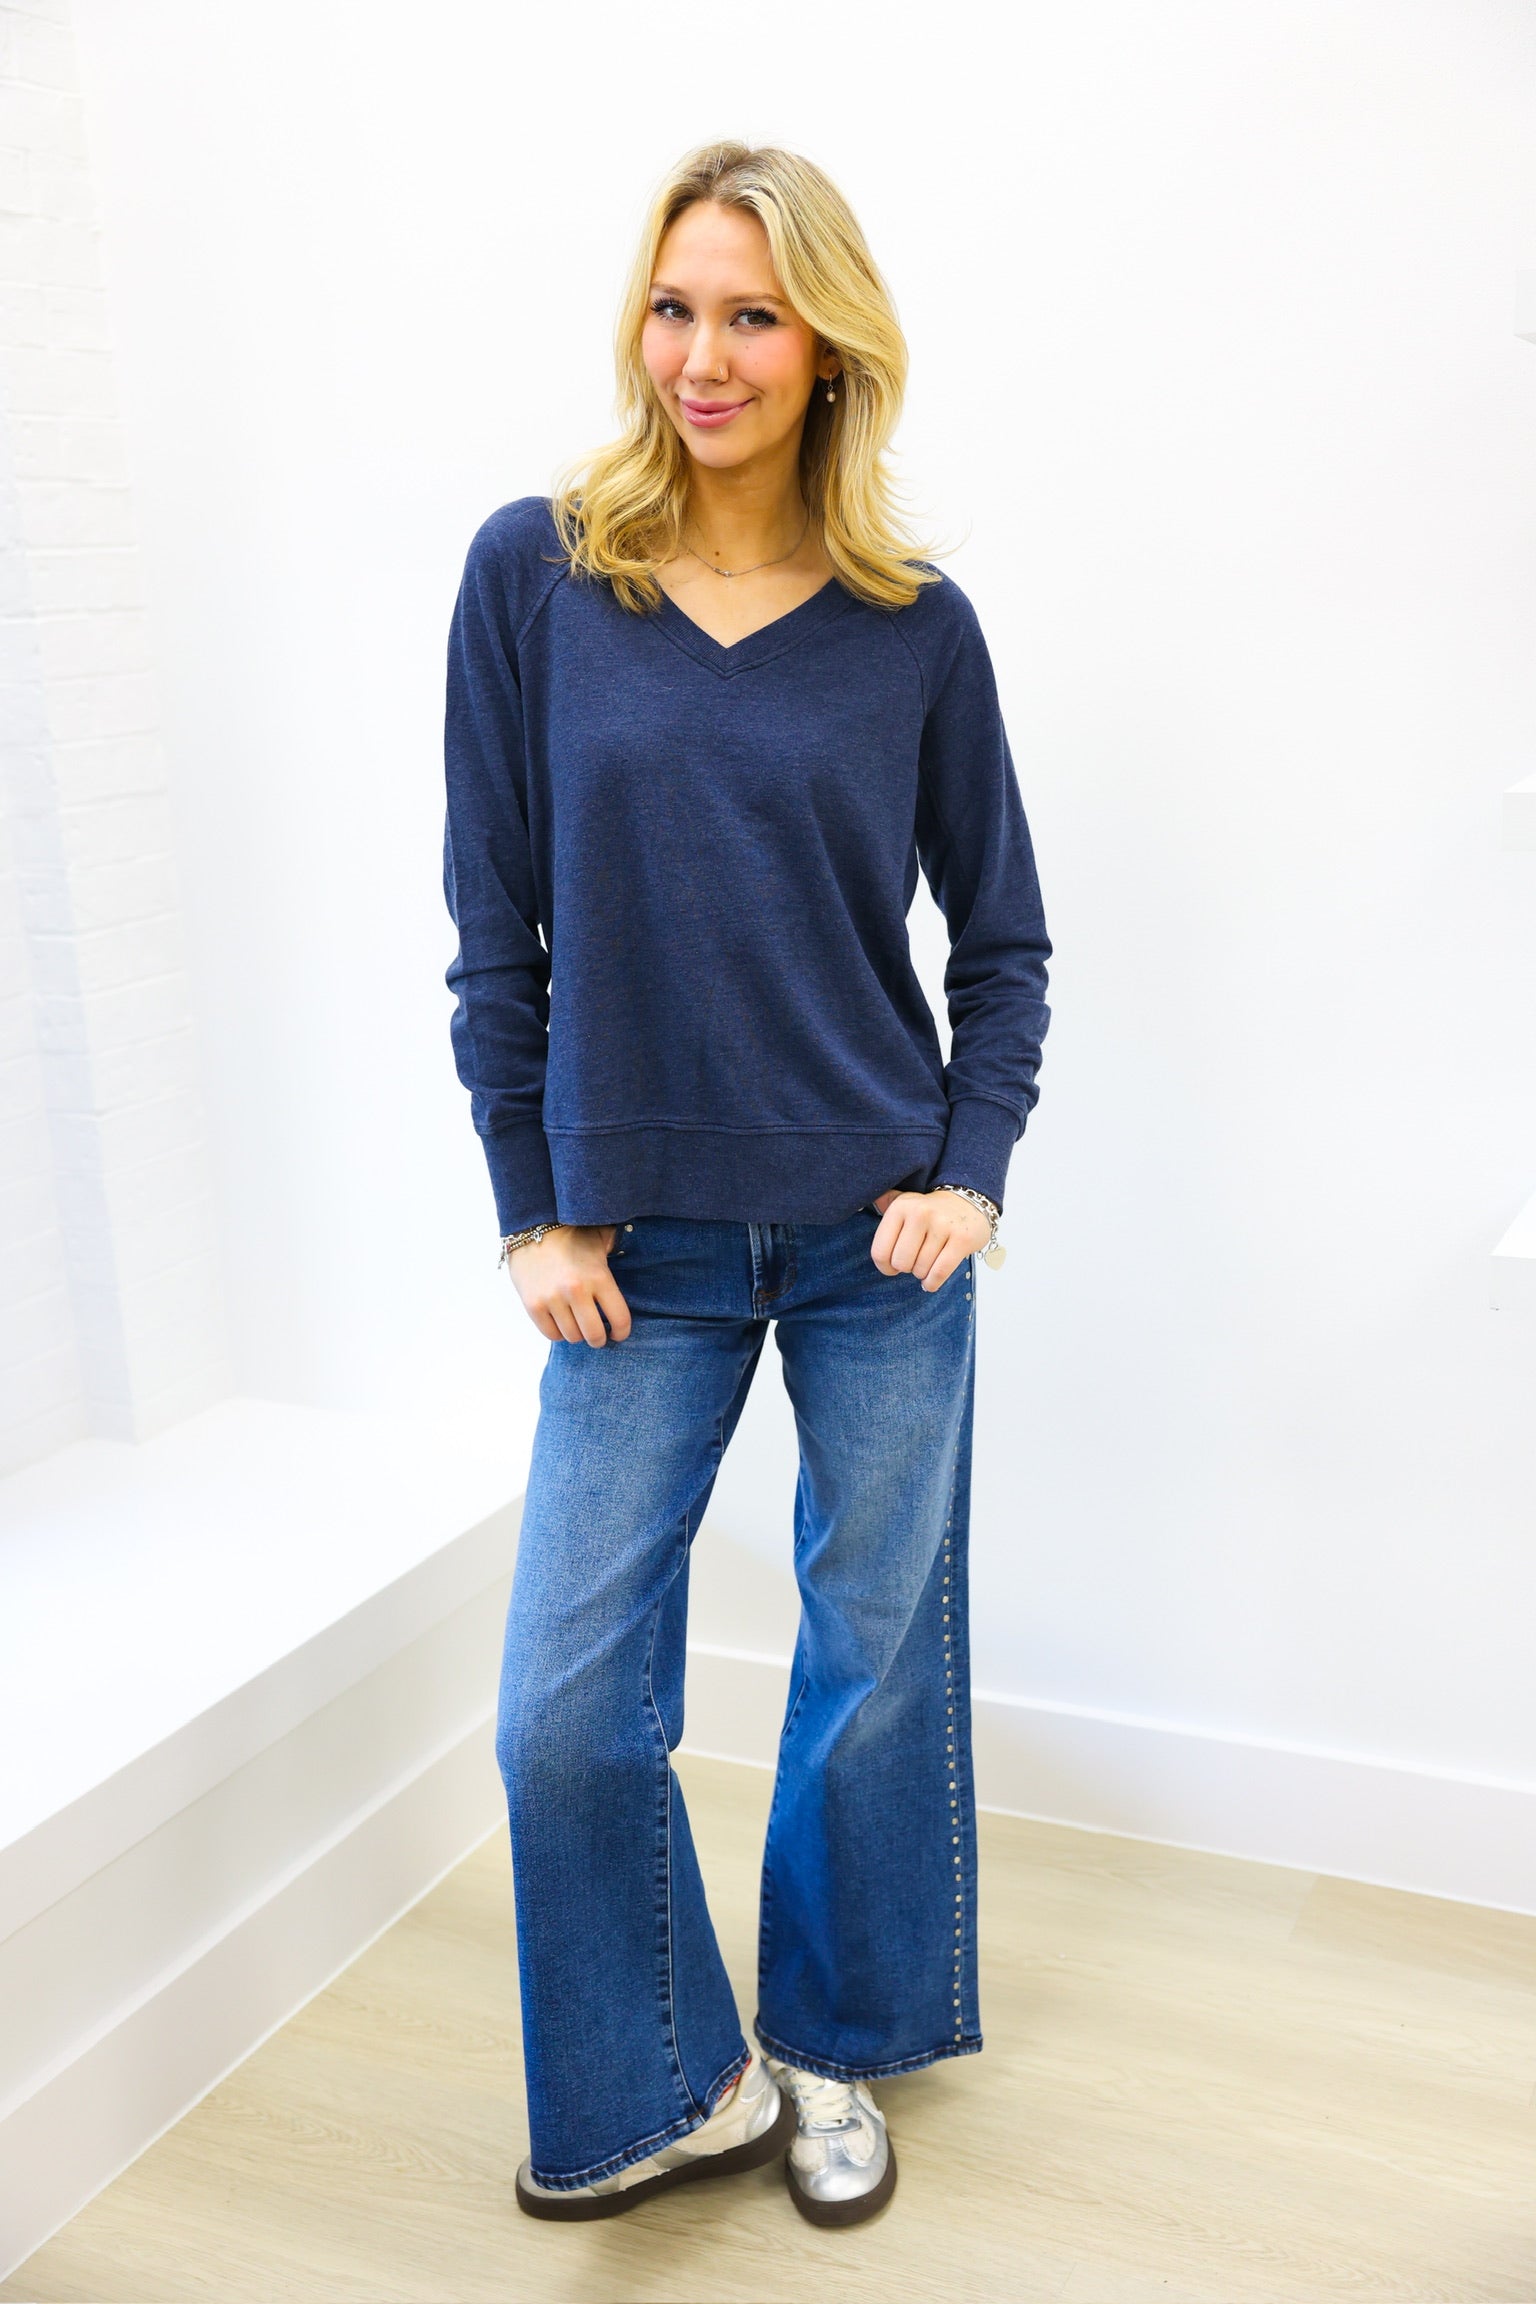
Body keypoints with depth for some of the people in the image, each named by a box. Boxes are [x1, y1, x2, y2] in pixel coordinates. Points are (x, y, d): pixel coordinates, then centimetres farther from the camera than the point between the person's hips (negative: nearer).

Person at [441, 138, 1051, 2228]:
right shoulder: (534, 570, -3)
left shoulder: (915, 625, -2)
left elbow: (1003, 935, 7)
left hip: (882, 1237, 1)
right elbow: (494, 924, 0)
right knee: (569, 1708, 1)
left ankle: (835, 2052, 36)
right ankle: (671, 2088, 26)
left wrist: (973, 1172, -5)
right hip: (643, 1249, 0)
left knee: (881, 1656, 12)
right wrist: (532, 1210, -2)